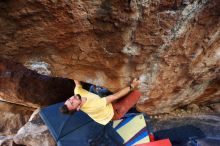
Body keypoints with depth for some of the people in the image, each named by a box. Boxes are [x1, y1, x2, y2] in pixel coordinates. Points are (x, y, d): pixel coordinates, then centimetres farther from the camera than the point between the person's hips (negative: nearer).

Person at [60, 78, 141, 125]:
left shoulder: (77, 92, -21)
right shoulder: (92, 106, -41)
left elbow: (77, 82, 1)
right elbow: (115, 96, -39)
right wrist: (131, 86, -33)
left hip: (107, 105, 8)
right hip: (113, 112, -7)